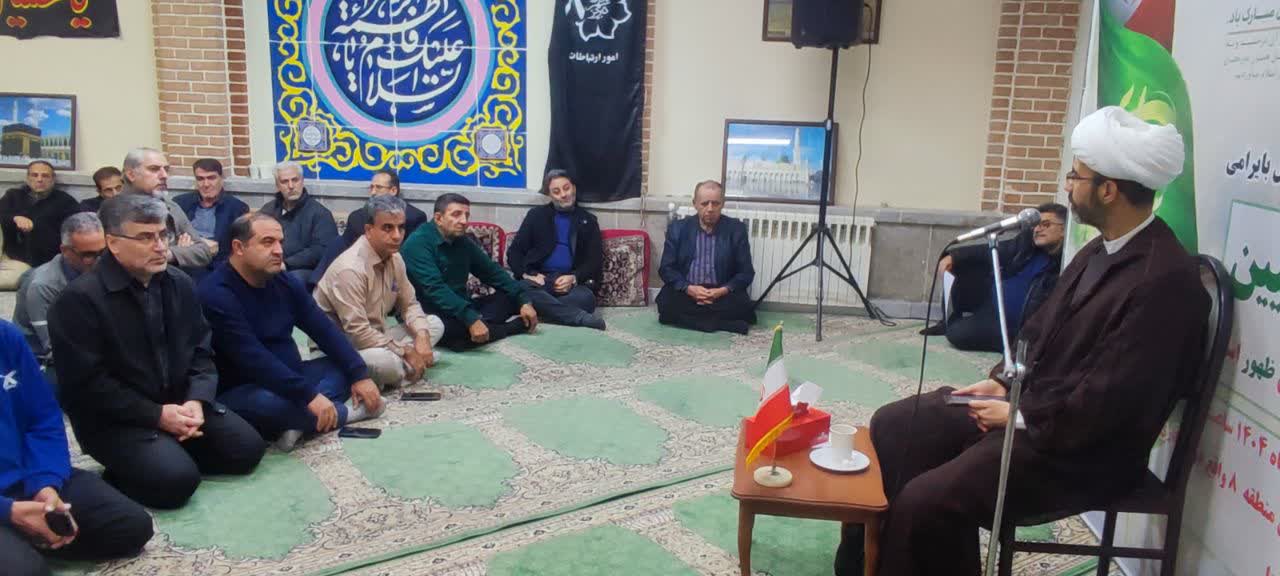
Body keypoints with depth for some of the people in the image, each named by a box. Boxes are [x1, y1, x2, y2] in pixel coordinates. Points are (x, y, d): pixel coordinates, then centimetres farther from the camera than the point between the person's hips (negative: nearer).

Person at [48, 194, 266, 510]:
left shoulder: (179, 283, 4)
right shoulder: (80, 298, -17)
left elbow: (201, 351, 7)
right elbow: (87, 383, -19)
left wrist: (196, 400, -12)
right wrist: (157, 415, -21)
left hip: (179, 402, 7)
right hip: (114, 418, -6)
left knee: (248, 448, -6)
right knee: (176, 479, -26)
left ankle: (175, 452, 11)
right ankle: (121, 473, 4)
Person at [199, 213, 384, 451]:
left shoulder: (285, 282, 3)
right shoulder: (216, 294, -21)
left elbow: (324, 330, 4)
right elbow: (253, 359, -30)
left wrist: (359, 375, -6)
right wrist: (308, 395, -34)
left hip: (287, 379, 8)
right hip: (240, 392, -8)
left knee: (345, 366, 0)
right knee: (267, 403, -38)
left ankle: (299, 421, -25)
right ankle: (345, 412, -10)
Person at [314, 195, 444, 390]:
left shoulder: (394, 258, 1)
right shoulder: (350, 269, -26)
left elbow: (409, 304, 10)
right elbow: (357, 332, -29)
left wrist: (422, 336, -12)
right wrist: (406, 352, -22)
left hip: (374, 338, 9)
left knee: (435, 324, 5)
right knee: (386, 361, -38)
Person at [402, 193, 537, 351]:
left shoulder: (463, 242, 8)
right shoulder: (419, 243, -16)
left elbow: (493, 272, 11)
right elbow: (435, 289, -28)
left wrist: (523, 300, -2)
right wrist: (471, 319, -37)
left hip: (460, 310, 8)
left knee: (509, 298, -1)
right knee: (451, 327, -38)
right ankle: (518, 325, -20)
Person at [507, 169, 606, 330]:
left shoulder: (588, 220, 17)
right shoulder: (536, 215, 16)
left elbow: (596, 260, 9)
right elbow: (514, 252, 11)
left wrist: (574, 278, -12)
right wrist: (527, 274, -10)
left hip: (573, 280, 0)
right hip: (539, 278, 0)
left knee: (586, 298, -35)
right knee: (521, 289, -37)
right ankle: (578, 316, -42)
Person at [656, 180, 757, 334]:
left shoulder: (736, 229, 1)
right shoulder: (677, 228, 2)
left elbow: (746, 272, 0)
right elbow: (666, 268, 0)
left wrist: (723, 290, -18)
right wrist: (688, 288, -18)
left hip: (722, 293, -1)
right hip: (685, 291, 1)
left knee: (743, 306, -31)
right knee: (666, 303, -31)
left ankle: (688, 317, -18)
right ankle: (725, 323, -23)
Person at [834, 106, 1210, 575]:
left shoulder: (1167, 280, -23)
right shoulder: (1099, 250, 8)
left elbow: (1109, 405, -25)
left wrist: (1019, 415, -15)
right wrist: (1003, 381, 2)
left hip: (1081, 449, -9)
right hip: (1027, 405, 10)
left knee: (927, 501, -24)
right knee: (891, 426, 4)